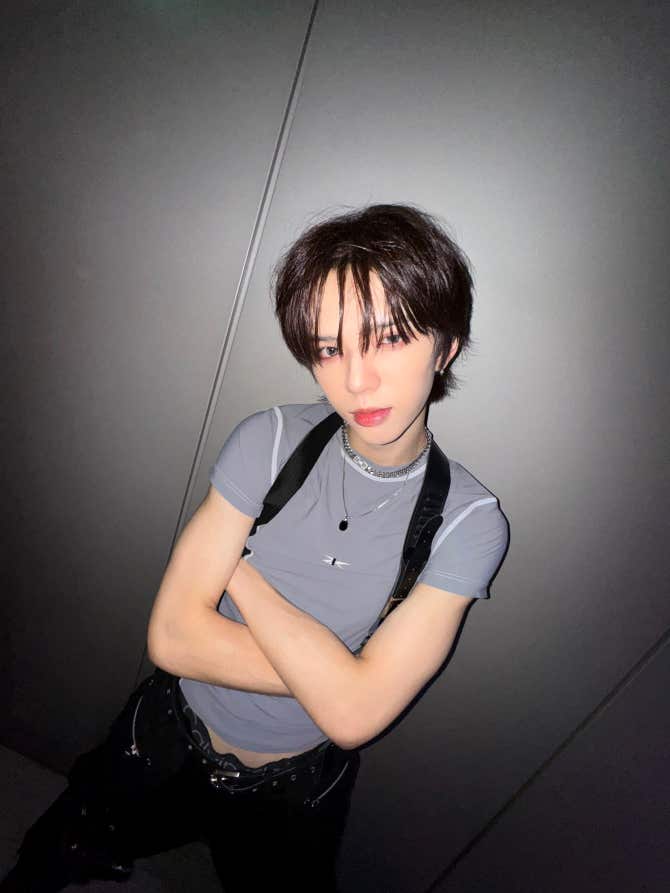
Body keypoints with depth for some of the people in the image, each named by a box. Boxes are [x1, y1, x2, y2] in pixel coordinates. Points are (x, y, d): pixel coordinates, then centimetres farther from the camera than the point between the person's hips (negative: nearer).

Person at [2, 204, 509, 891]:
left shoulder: (468, 521, -21)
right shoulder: (271, 441, -18)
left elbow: (352, 715, -28)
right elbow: (174, 637, -20)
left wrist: (234, 561, -24)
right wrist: (334, 673, -25)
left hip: (295, 793, -2)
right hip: (165, 740, 3)